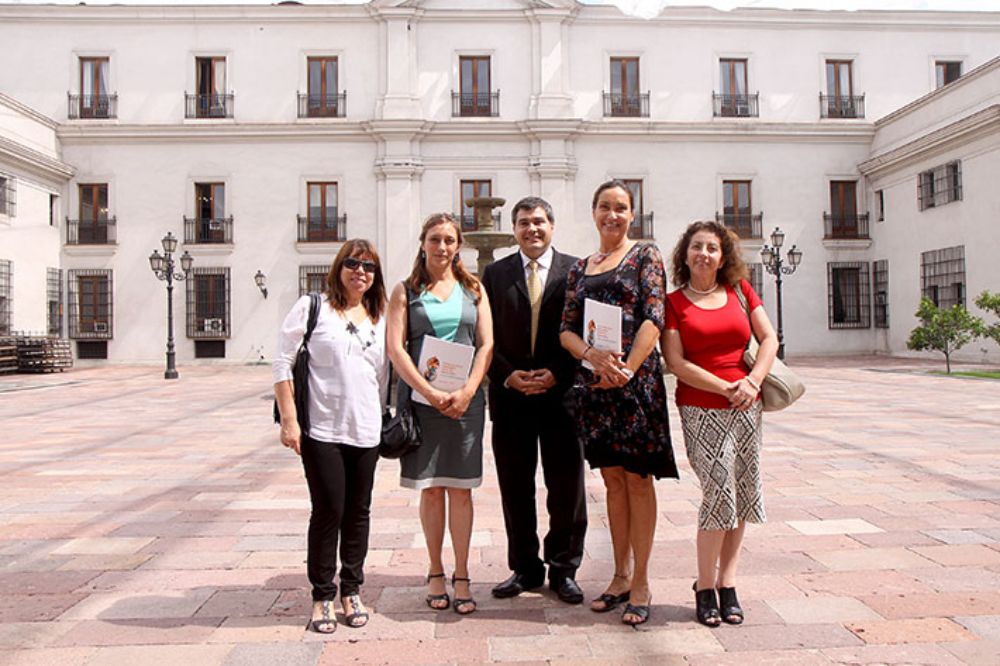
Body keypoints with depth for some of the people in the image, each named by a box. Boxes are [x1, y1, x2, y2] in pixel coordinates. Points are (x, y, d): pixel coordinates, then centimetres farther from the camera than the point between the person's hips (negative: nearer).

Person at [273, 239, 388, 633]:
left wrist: (384, 419, 13)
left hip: (367, 433, 4)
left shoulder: (380, 318, 12)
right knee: (328, 512, 1)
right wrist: (289, 420, -9)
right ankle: (322, 597, 18)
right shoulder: (312, 308, -2)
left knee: (358, 512, 10)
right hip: (321, 431, -4)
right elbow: (282, 364, -4)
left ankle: (351, 591, 26)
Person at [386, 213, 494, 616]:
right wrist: (431, 393, -13)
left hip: (465, 399, 1)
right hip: (420, 398, 0)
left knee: (460, 488, 4)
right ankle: (435, 572, 19)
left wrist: (467, 391, -10)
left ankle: (461, 577, 13)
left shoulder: (473, 290, 11)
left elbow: (487, 344, 4)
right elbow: (395, 347, -3)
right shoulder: (405, 291, 6)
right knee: (430, 488, 6)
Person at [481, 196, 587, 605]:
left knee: (567, 487, 6)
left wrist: (557, 374, -12)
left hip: (561, 392, -1)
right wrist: (508, 375, -8)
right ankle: (525, 568, 24)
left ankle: (563, 570, 21)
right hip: (510, 396, 2)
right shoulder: (495, 274, 9)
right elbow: (486, 337, 5)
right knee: (515, 489, 9)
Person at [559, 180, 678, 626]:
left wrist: (627, 368, -19)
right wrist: (593, 355, -13)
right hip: (592, 383, 4)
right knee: (613, 481, 12)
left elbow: (653, 318, -9)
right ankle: (620, 576, 24)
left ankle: (641, 583, 13)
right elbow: (566, 330, 7)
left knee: (638, 480, 2)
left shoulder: (645, 256, 2)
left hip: (635, 380, -4)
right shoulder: (580, 269, 15)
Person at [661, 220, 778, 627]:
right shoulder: (674, 303, 0)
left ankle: (726, 583, 18)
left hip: (746, 408, 4)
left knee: (742, 493, 6)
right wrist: (728, 388, -13)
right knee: (719, 491, -8)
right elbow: (677, 363, -8)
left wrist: (753, 381, -9)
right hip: (700, 409, -4)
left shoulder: (740, 290, 10)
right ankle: (705, 588, 8)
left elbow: (769, 339, 7)